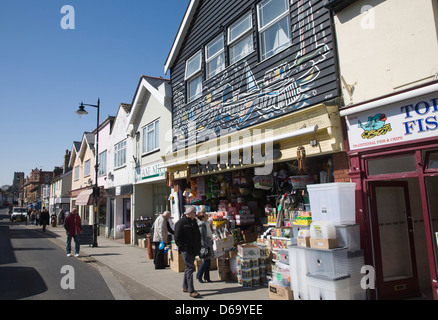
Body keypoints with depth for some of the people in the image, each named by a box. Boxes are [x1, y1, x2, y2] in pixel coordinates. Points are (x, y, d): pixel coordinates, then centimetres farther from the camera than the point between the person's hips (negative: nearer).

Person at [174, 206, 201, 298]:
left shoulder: (194, 222, 14)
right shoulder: (181, 223, -10)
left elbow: (198, 236, 21)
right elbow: (177, 238, -11)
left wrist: (198, 248, 14)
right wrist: (182, 248, -15)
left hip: (193, 250, 8)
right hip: (186, 250, -8)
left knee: (188, 267, 16)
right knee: (190, 268, -10)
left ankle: (185, 287, 28)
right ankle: (191, 291, -7)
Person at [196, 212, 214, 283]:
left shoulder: (207, 223, 14)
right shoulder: (201, 224, -15)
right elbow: (201, 235, -19)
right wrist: (204, 245, -22)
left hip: (209, 243, 10)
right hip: (205, 243, -10)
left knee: (208, 260, 10)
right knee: (206, 260, -8)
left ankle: (207, 277, 16)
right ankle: (199, 276, 5)